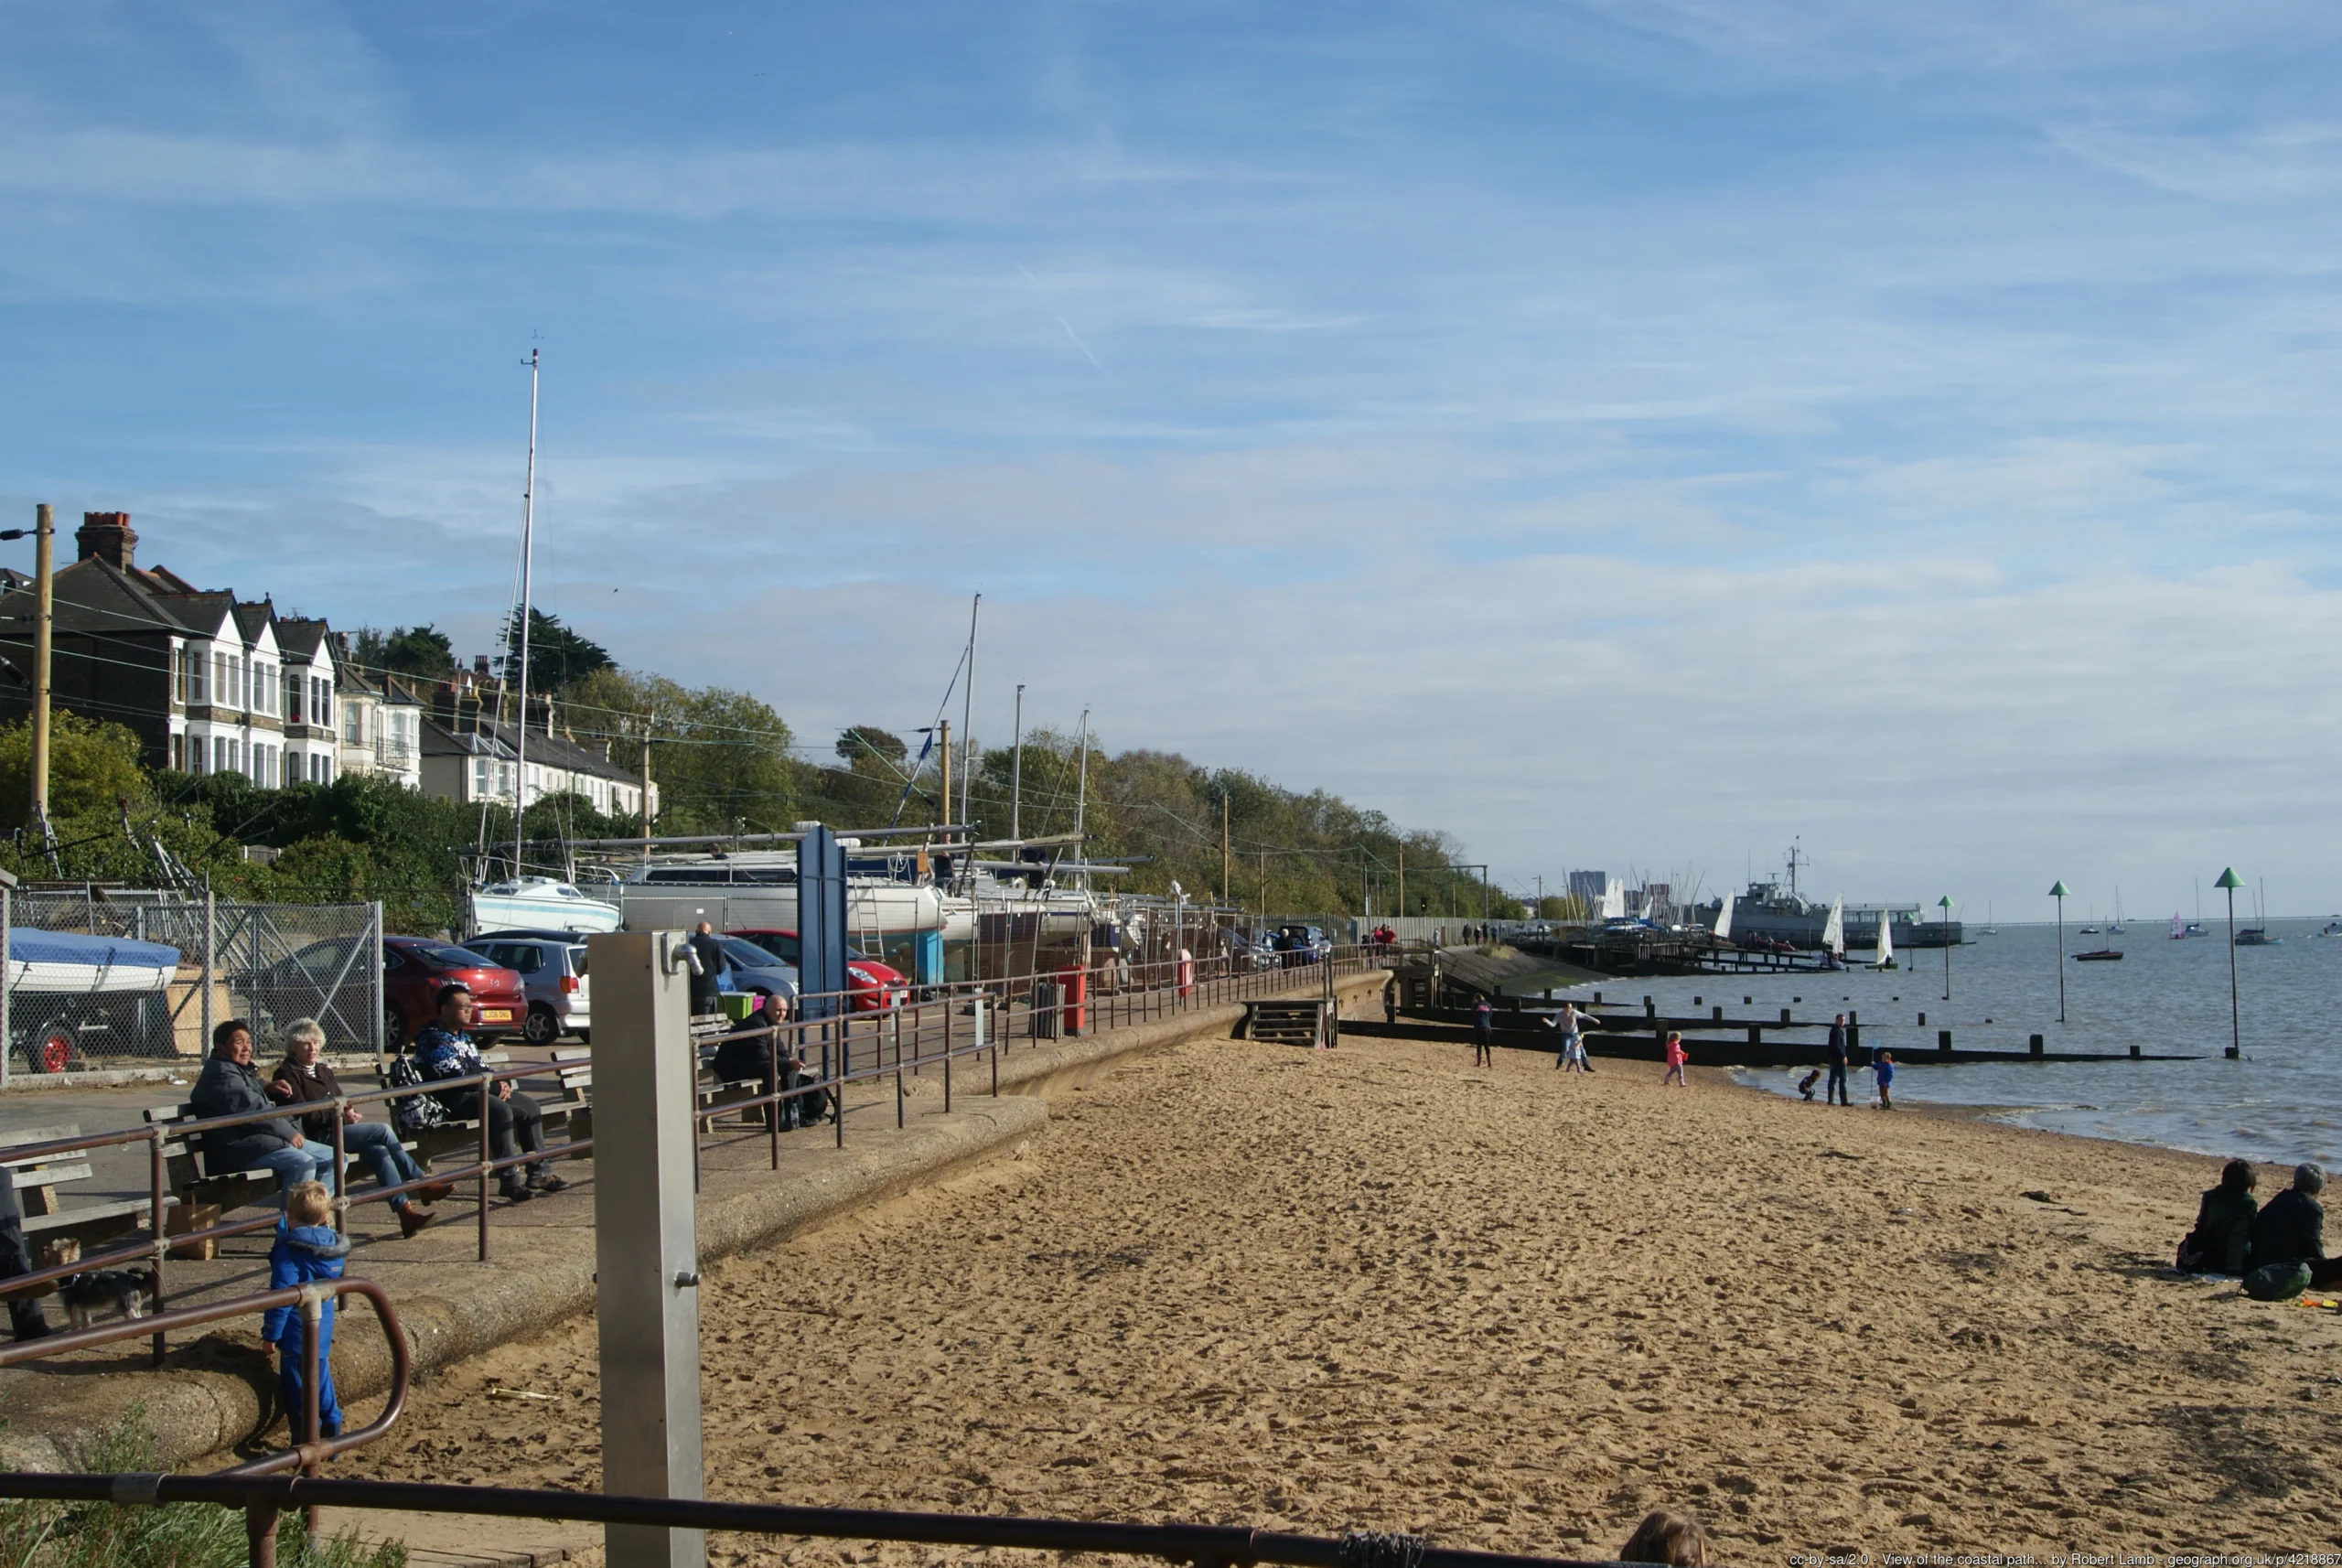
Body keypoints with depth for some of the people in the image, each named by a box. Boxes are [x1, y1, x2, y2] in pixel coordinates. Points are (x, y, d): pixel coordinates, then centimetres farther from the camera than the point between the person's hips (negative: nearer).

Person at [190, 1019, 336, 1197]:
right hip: (241, 1148, -11)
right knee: (303, 1163, -34)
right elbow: (252, 1109, -20)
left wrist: (267, 1089, 23)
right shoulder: (221, 1074, -11)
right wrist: (289, 1131, -13)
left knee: (333, 1158, 2)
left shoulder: (242, 1070, 24)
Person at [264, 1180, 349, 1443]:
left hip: (297, 1336, -7)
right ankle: (333, 1437, 25)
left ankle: (305, 1444, 7)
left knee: (299, 1391, 2)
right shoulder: (333, 1247, 3)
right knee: (322, 1382, 19)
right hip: (323, 1332, 7)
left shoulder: (288, 1251, -18)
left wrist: (271, 1333, -12)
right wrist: (284, 1230, 38)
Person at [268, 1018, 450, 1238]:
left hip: (338, 1129, 8)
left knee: (378, 1150, -23)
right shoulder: (287, 1074, -1)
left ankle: (405, 1211, -27)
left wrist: (349, 1111, 0)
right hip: (317, 1137, -8)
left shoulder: (324, 1072, 25)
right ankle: (422, 1185, -16)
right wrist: (339, 1115, -18)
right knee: (384, 1130, -22)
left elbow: (340, 1102, 25)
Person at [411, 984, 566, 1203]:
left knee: (529, 1106, 5)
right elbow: (454, 1075, -19)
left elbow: (480, 1069, 24)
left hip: (477, 1092, 10)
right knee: (500, 1111, -33)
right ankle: (509, 1181, -35)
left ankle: (539, 1173, 6)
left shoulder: (462, 1036, 22)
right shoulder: (432, 1038, -10)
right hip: (453, 1099, -10)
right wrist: (496, 1088, -14)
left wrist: (502, 1083, 1)